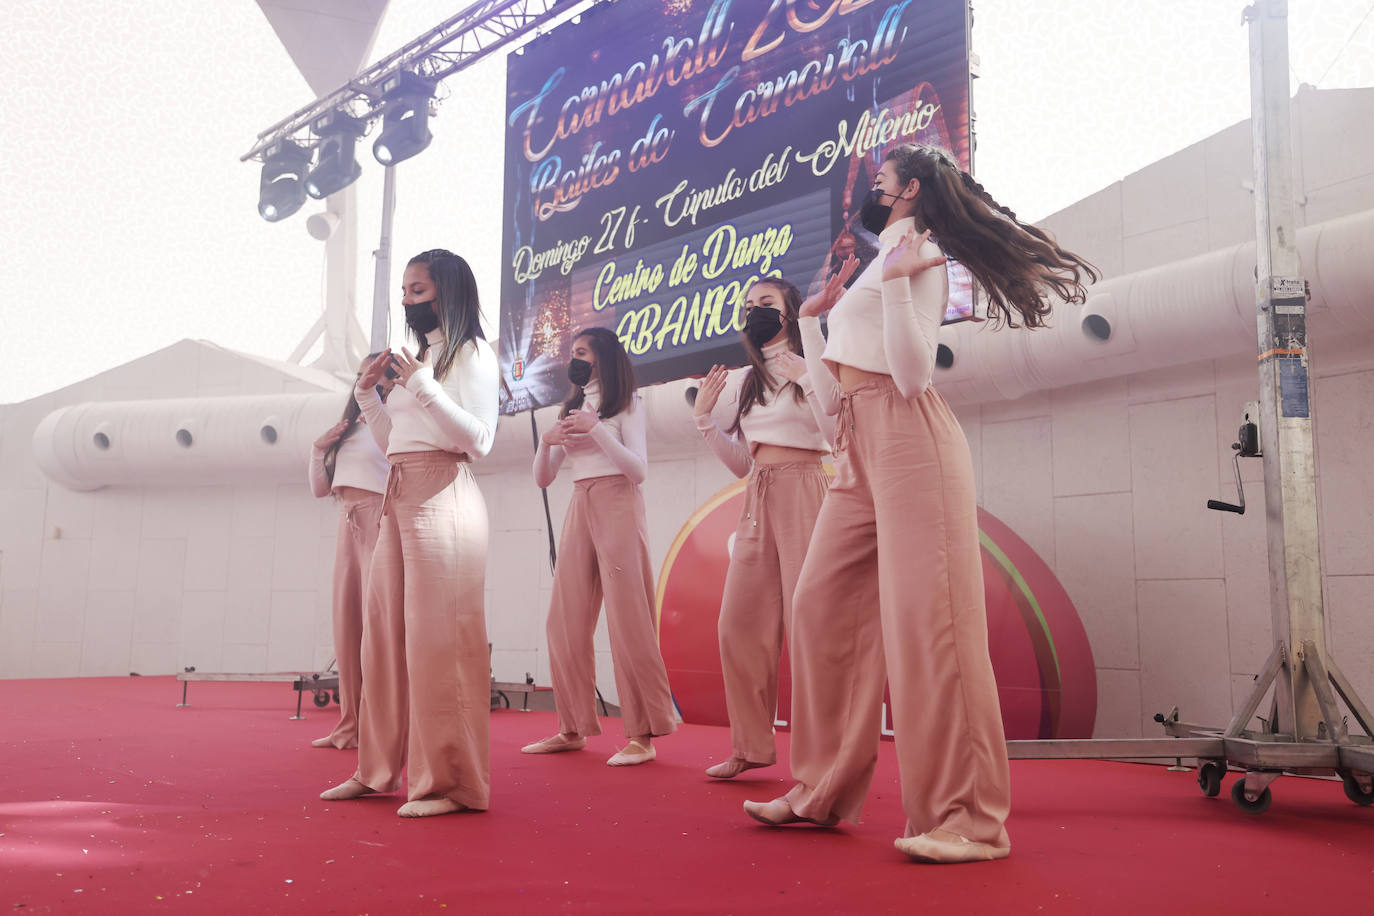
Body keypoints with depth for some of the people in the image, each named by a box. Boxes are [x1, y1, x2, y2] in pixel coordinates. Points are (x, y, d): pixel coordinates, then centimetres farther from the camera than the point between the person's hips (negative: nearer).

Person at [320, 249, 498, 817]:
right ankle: (380, 769, 16)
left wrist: (422, 384, -16)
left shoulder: (471, 353, -1)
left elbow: (479, 439, -12)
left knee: (436, 636, -9)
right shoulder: (420, 356, 22)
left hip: (442, 498, -8)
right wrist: (367, 392, 13)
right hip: (399, 499, 8)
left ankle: (450, 782, -3)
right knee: (384, 632, 8)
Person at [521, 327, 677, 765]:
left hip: (617, 507, -6)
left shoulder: (626, 405, 5)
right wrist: (547, 441, -4)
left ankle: (643, 735, -9)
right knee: (565, 623, 1)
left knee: (627, 619, -10)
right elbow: (543, 478, 16)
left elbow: (638, 470, -8)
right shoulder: (571, 409, 20)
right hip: (578, 510, 6)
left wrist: (596, 428, -15)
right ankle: (573, 729, 9)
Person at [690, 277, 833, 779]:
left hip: (802, 489, -6)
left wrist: (806, 379, -17)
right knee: (739, 623, 2)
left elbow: (840, 435, -12)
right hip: (758, 498, 6)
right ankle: (752, 745, 11)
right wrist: (704, 417, 9)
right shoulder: (742, 381, 18)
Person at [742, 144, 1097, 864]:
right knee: (821, 606, 2)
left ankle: (966, 818, -10)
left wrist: (897, 283, -18)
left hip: (909, 440, -9)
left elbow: (912, 377, -15)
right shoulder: (873, 269, 26)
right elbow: (830, 396, 21)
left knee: (922, 616, -13)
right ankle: (822, 792, 9)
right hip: (860, 452, 9)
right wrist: (811, 317, 25)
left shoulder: (918, 257, 0)